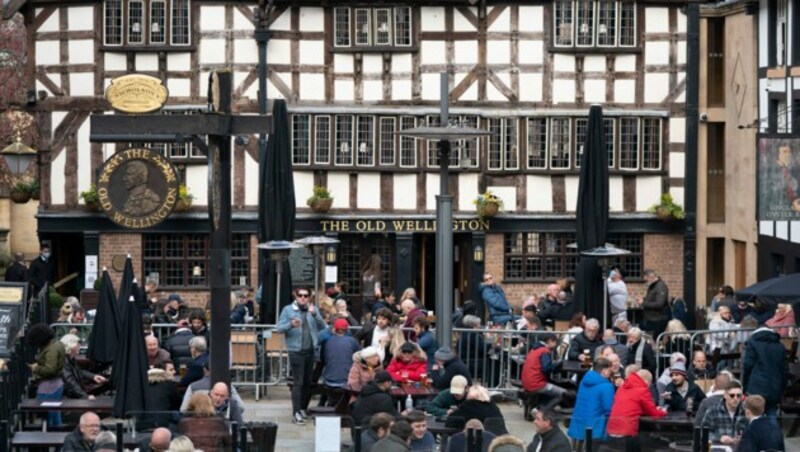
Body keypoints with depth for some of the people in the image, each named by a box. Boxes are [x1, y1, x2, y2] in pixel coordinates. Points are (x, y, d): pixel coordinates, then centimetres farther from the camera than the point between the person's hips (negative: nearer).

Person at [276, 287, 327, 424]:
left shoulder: (313, 309, 11)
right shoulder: (288, 310, 1)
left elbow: (323, 327, 2)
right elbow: (279, 328, -4)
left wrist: (315, 315, -14)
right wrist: (291, 324, -23)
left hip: (311, 350, 4)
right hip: (296, 351, -4)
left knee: (308, 382, 11)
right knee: (298, 382, -8)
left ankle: (303, 409, 24)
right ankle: (296, 413, -8)